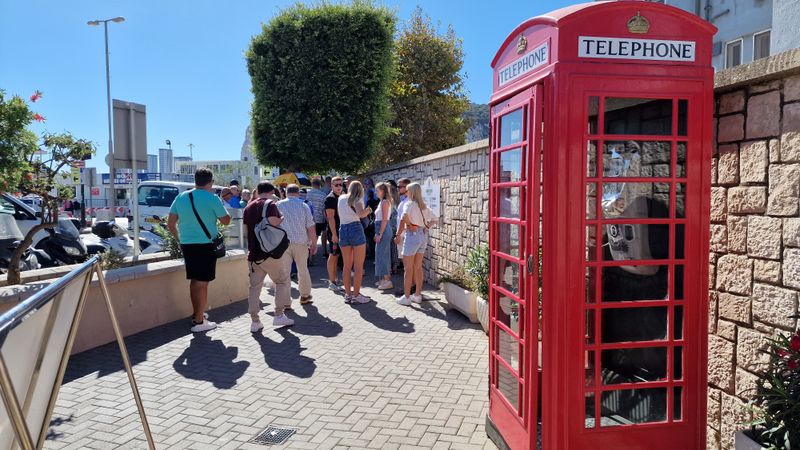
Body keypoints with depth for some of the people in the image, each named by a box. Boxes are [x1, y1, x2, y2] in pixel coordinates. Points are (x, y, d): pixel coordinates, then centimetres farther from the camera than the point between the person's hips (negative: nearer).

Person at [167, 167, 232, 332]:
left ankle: (197, 315, 28)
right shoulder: (212, 198, -11)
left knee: (194, 280, 17)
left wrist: (179, 239, 20)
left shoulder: (181, 197, 6)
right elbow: (226, 221, -2)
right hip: (206, 245, -6)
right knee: (202, 283, 0)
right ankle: (199, 322, 4)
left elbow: (170, 223, 8)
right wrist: (220, 204, 12)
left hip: (187, 244, 6)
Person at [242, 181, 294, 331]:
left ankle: (254, 321, 7)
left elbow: (246, 228, 18)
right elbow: (273, 221, -22)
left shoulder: (249, 207, 14)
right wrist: (282, 219, -3)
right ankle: (279, 315, 8)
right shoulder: (270, 204, -7)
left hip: (253, 253, 6)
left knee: (255, 286, 8)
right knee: (282, 281, 10)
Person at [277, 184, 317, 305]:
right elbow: (311, 227, -3)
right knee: (303, 270, 15)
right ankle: (305, 296, 27)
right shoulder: (303, 206, -1)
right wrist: (314, 244, 5)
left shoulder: (278, 205, 1)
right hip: (300, 242, 0)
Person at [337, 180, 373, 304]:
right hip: (356, 228, -5)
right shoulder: (358, 199, 0)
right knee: (358, 266, 0)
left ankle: (348, 294, 16)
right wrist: (368, 211, 1)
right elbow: (361, 214, -19)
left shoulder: (341, 198, 14)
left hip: (343, 230, 5)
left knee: (347, 265, 12)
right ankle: (356, 295, 1)